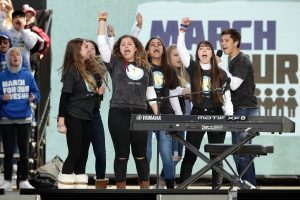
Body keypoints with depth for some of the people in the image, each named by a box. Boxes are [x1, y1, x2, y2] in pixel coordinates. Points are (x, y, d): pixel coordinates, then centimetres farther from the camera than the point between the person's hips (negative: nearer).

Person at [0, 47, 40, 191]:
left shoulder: (27, 75, 3)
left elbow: (36, 93, 5)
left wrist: (33, 98, -16)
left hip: (24, 118, 1)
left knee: (24, 151, 4)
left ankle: (24, 180, 11)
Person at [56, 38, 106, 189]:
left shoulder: (91, 68, 9)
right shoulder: (72, 71, -12)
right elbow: (64, 96, -15)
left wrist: (98, 92, 0)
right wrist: (61, 121, -18)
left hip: (87, 117, 7)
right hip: (74, 118, -7)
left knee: (83, 155, 9)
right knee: (74, 153, -6)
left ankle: (80, 186, 13)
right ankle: (65, 187, -1)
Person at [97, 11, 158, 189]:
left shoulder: (145, 67, 14)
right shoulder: (115, 63, 8)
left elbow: (151, 93, 15)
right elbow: (102, 44, 0)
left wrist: (157, 115, 9)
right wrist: (102, 21, -1)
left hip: (140, 113, 2)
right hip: (119, 113, -2)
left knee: (140, 154, 5)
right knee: (122, 154, 1)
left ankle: (145, 189, 11)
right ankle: (121, 189, 5)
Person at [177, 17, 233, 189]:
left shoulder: (220, 73, 5)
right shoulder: (193, 68, 4)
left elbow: (227, 98, 4)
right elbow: (181, 48, -6)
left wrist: (230, 117, -6)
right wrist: (183, 28, -13)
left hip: (216, 115, 1)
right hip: (197, 114, -1)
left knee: (217, 156, 4)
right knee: (190, 155, -2)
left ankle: (217, 188, 9)